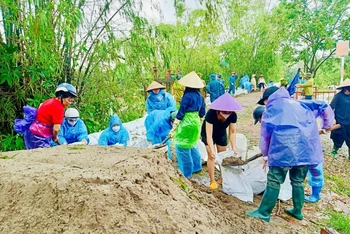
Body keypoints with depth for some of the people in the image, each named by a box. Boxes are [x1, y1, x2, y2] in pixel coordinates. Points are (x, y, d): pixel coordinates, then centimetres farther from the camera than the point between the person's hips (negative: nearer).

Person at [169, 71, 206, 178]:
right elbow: (202, 113, 12)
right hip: (196, 123, 8)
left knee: (182, 148, 3)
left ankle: (186, 173, 12)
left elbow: (180, 113, -16)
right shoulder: (200, 96, 6)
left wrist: (173, 128, -12)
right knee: (191, 145, 25)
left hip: (186, 123, -8)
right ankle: (196, 166, 36)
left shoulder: (187, 96, -15)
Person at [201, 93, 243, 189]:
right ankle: (212, 181, 2)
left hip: (221, 133, 4)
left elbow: (232, 132, -21)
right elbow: (209, 134, -40)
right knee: (211, 156, -9)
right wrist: (212, 150, -46)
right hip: (208, 133, -3)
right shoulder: (211, 113, -39)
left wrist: (234, 147, -30)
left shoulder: (233, 115, -29)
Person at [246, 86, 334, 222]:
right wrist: (328, 124, 36)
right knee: (298, 181, 20)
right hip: (307, 149, 6)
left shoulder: (271, 108, 11)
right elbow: (324, 108, 22)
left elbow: (265, 135, 11)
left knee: (274, 181, 2)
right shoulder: (298, 103, 23)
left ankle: (263, 213, 11)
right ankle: (297, 211, 32)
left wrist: (265, 153, 25)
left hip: (285, 150, -6)